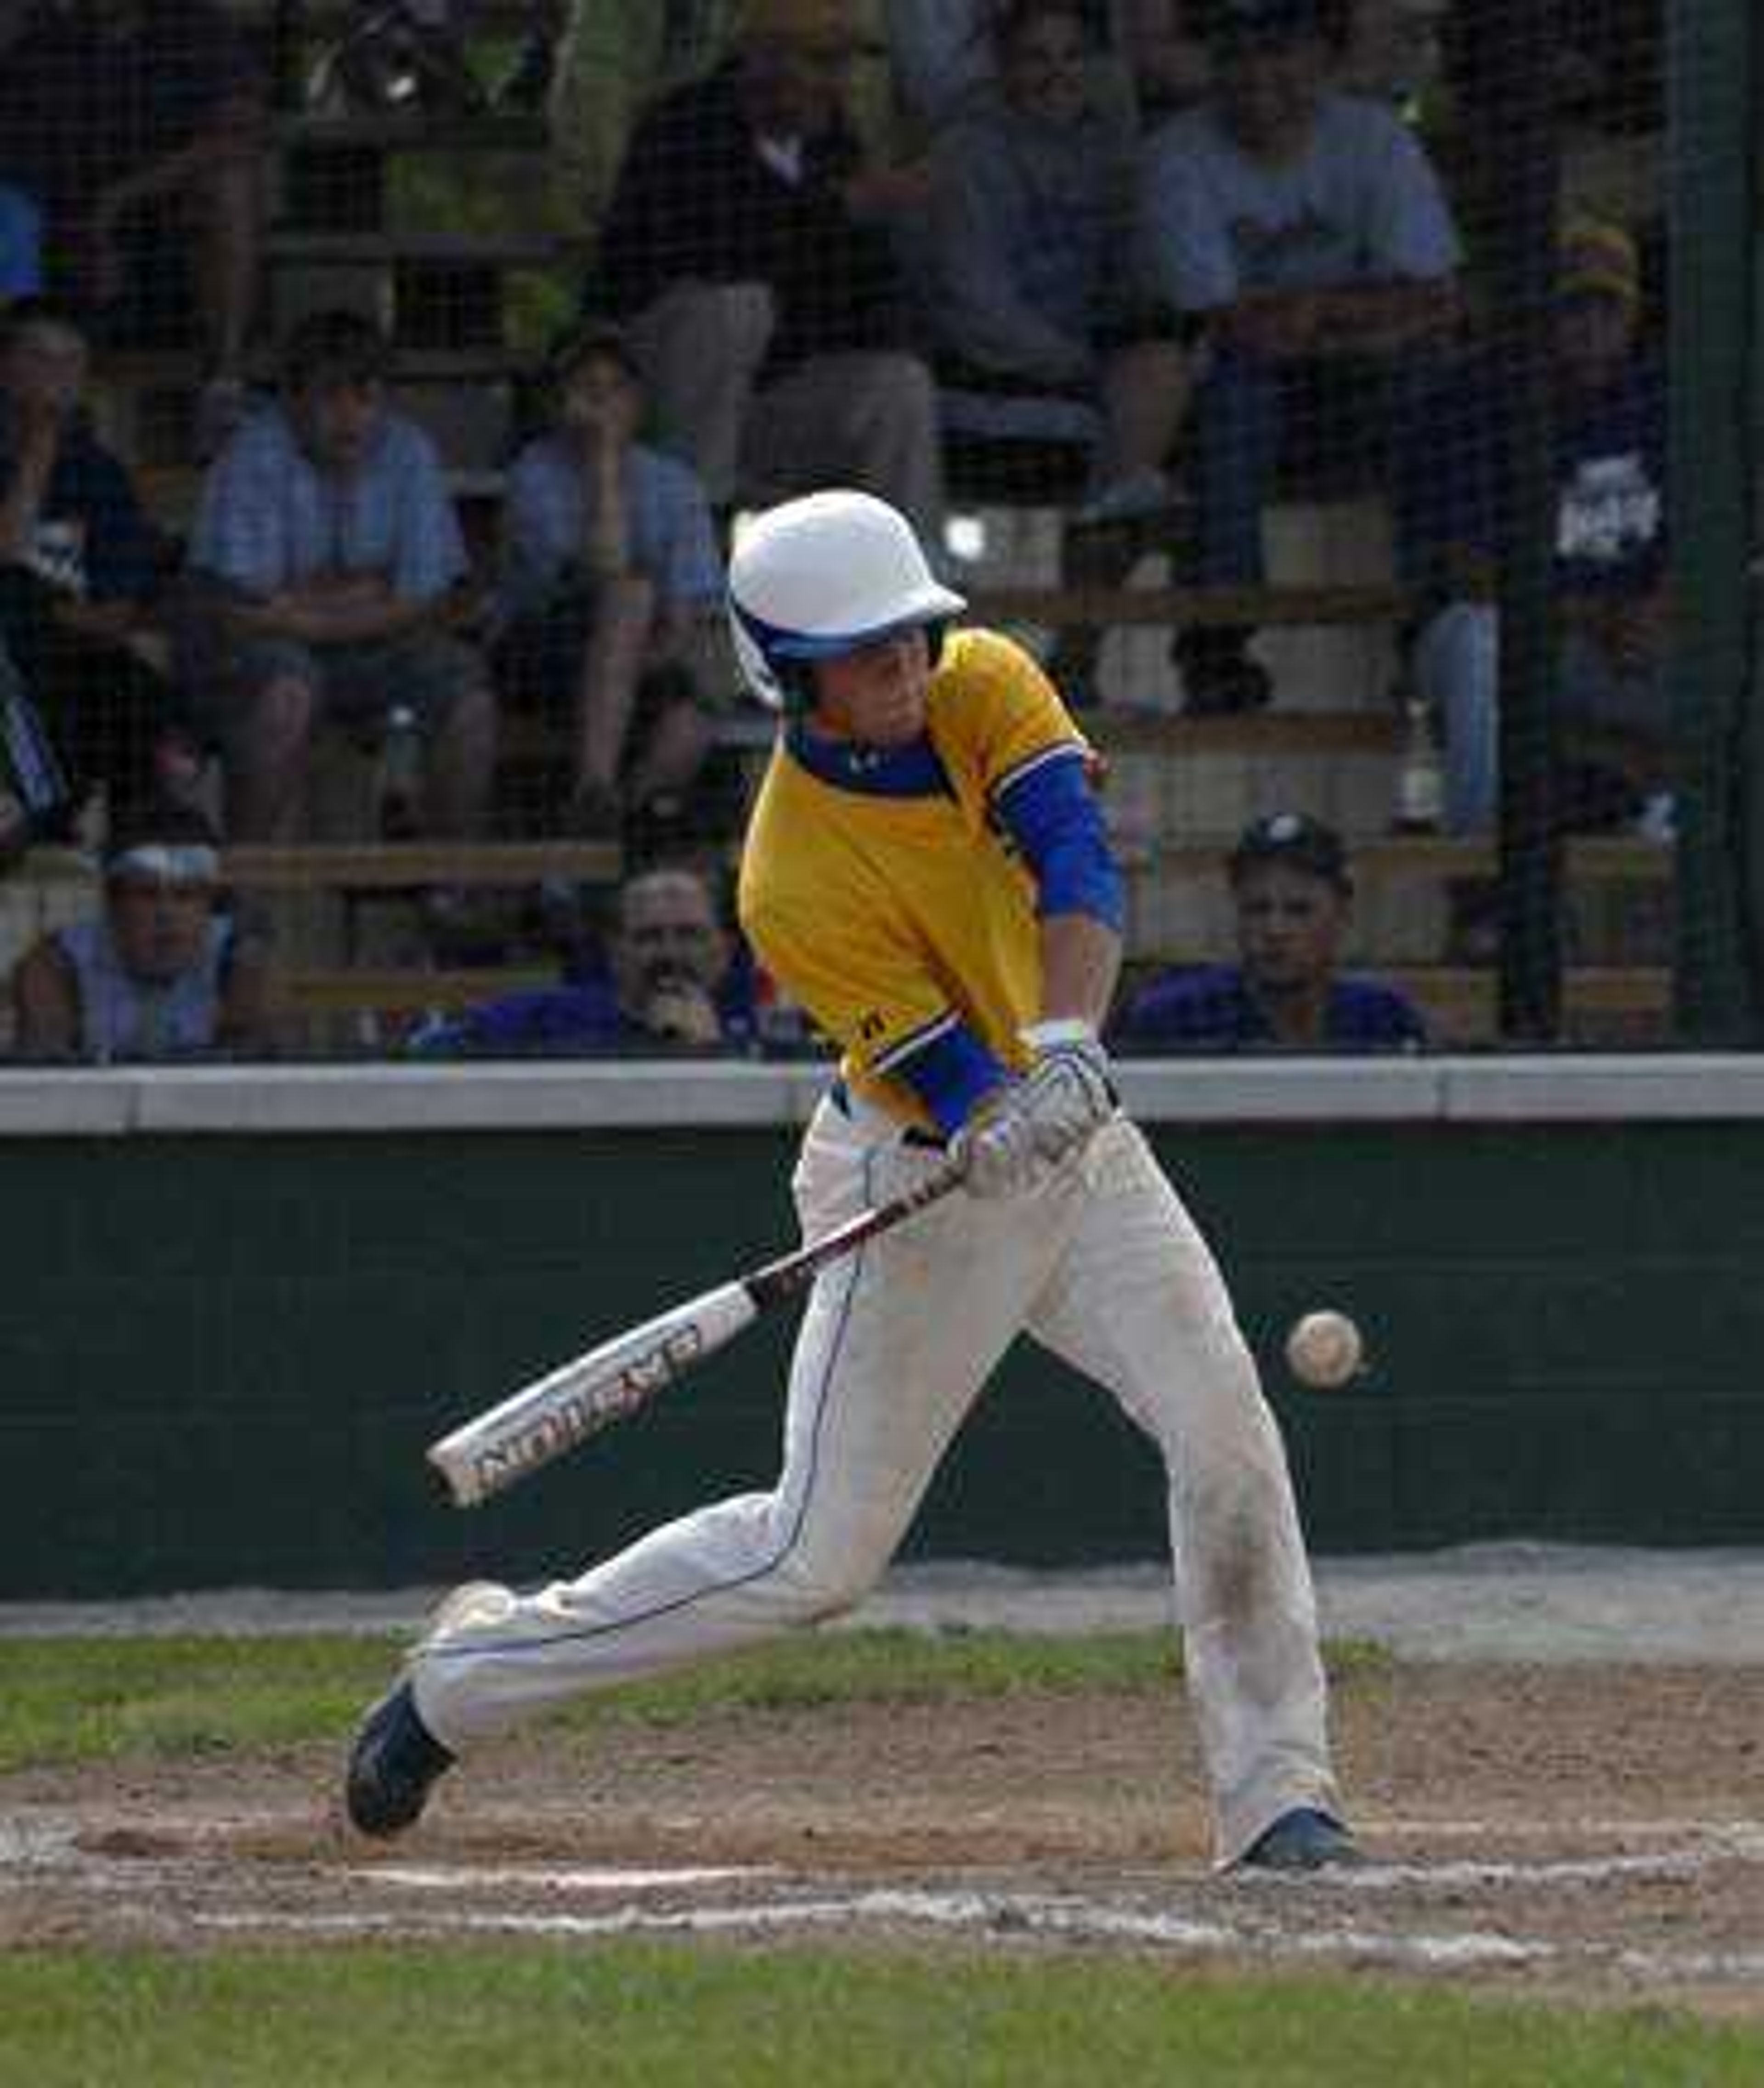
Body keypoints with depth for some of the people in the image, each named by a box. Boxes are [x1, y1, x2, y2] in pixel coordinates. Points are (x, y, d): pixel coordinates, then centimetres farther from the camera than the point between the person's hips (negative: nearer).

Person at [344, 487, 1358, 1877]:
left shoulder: (986, 690, -9)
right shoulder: (796, 885, -24)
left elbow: (1078, 866, -25)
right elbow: (951, 1080, -27)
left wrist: (1071, 1044, -42)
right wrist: (1009, 1128, -49)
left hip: (1076, 1136, 5)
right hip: (920, 1185, -5)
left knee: (1226, 1432, -12)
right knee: (816, 1556, -2)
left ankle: (1277, 1796, -6)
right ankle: (475, 1668, 15)